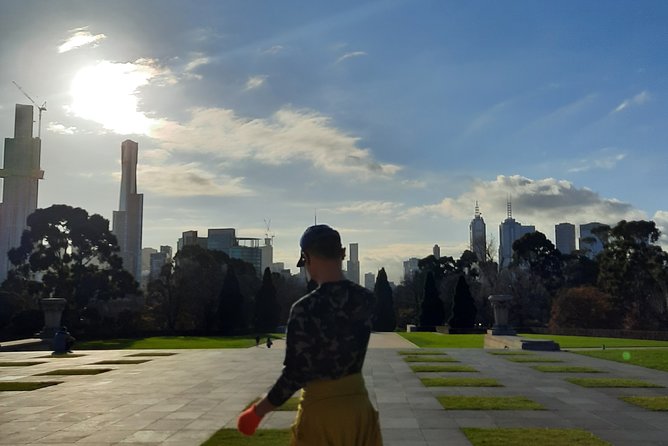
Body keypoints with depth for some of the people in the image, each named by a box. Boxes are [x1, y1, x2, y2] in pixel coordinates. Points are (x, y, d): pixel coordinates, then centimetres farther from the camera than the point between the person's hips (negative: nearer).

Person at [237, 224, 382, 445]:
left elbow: (295, 374, -16)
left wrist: (259, 410, -3)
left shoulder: (304, 309, -19)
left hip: (320, 408, -4)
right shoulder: (365, 299, -5)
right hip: (358, 402, 5)